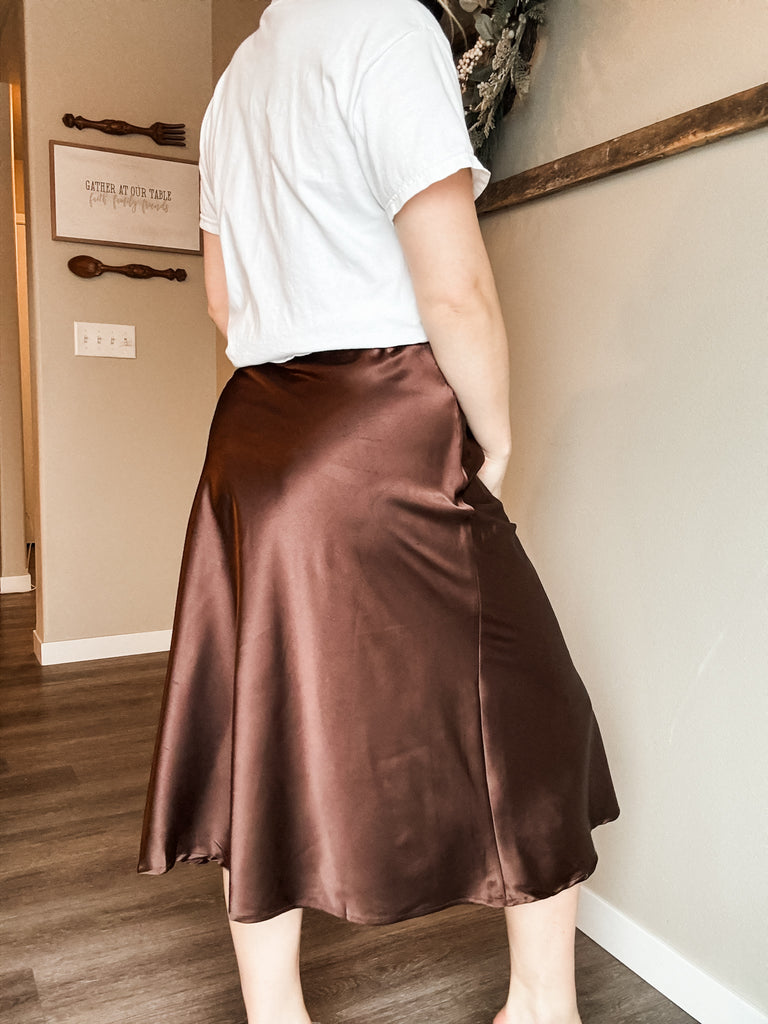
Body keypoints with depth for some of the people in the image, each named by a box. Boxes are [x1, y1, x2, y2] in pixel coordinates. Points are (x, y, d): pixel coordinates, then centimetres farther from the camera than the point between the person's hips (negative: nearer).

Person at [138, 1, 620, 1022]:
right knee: (521, 715, 8)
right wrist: (496, 441, -4)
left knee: (267, 732, 12)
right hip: (384, 441, -8)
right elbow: (455, 288, -17)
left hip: (252, 440, 9)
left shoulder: (234, 83, 19)